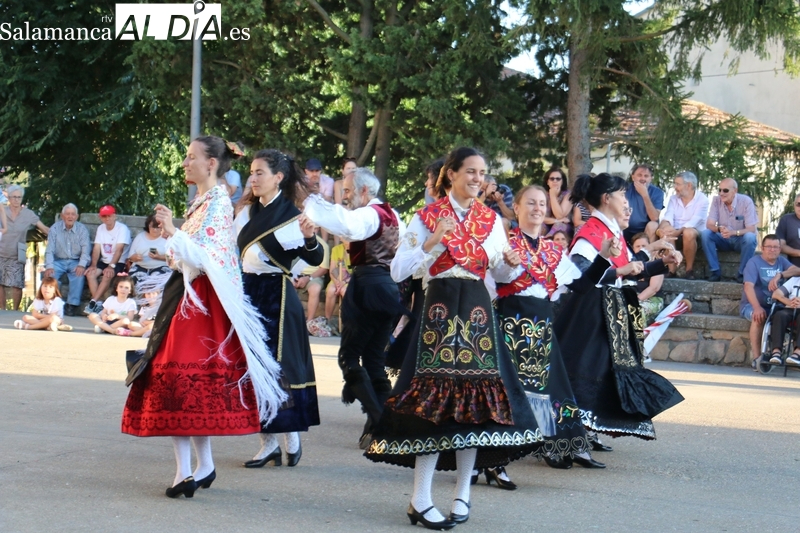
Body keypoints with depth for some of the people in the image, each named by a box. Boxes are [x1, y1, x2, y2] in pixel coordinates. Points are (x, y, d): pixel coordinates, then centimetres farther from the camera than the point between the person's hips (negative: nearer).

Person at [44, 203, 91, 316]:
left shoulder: (82, 229, 1)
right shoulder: (55, 228, 2)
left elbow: (86, 249, -7)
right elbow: (49, 250, -3)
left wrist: (82, 265, -26)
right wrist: (49, 266, -21)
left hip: (75, 262, -1)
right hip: (59, 261, 1)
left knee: (79, 273, -33)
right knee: (50, 273, -30)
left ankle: (73, 304, -31)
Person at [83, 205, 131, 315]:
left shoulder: (122, 229, -13)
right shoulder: (100, 228, 8)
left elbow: (119, 250, -21)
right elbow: (97, 248, 1)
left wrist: (111, 266, -31)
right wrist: (93, 265, -13)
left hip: (118, 263, -6)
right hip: (104, 261, 6)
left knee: (107, 275, -33)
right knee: (90, 273, -20)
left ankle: (93, 303, -31)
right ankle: (98, 304, -21)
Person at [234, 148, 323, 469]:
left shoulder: (291, 215, -7)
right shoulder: (246, 211, 10)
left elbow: (315, 259, -17)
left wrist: (309, 239, -35)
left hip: (276, 296, -6)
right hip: (246, 292, 6)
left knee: (276, 364, -5)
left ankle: (291, 435, 13)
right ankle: (268, 442, 13)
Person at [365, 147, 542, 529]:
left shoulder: (491, 220, 11)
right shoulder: (427, 217, -1)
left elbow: (501, 275, 18)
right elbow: (398, 271, -9)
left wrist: (510, 262, -4)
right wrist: (434, 240, -17)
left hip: (477, 314, 4)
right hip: (440, 311, -4)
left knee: (474, 400, 3)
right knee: (435, 401, -8)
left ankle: (462, 493, 15)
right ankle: (421, 501, -4)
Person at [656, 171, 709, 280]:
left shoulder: (702, 199, -5)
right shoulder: (673, 199, 12)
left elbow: (694, 222, -19)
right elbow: (668, 217, -4)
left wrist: (678, 231, -36)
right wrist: (664, 227, -29)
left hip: (696, 233, -4)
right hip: (675, 234, 4)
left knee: (688, 232, -39)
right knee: (664, 230, -31)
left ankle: (689, 270, -23)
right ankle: (671, 269, -23)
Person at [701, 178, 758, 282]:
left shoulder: (746, 201, -17)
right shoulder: (716, 201, -8)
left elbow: (751, 229, -21)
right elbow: (709, 224, -12)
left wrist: (733, 232, -40)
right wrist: (719, 229, -37)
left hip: (741, 240, -3)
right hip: (724, 240, 3)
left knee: (750, 237, -35)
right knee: (705, 233, -24)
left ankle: (742, 273, -21)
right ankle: (715, 271, -19)